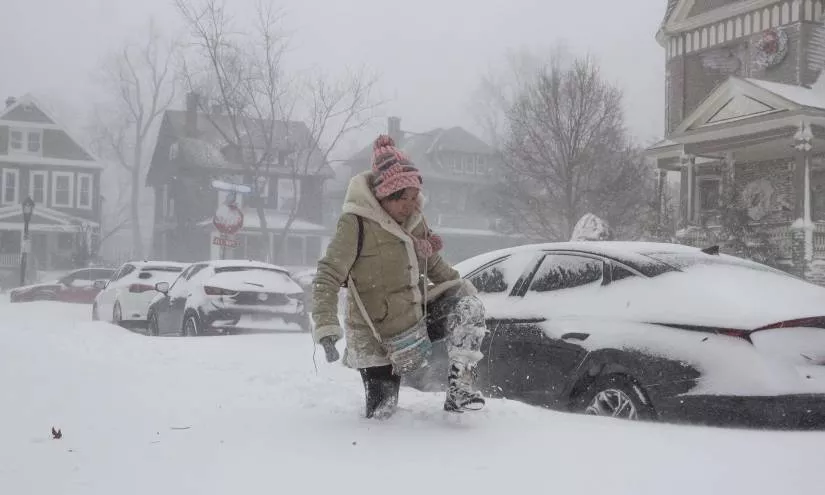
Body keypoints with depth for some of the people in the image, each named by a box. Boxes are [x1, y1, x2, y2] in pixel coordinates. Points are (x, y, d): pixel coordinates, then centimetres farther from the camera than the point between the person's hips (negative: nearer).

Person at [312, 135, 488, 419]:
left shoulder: (415, 218, 1)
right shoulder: (356, 224, -19)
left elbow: (433, 263, 18)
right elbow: (327, 278, -20)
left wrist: (461, 286, 5)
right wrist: (326, 327, -31)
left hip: (418, 317, 6)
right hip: (378, 339, -5)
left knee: (469, 307, -16)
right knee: (381, 414, -2)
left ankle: (460, 388, -13)